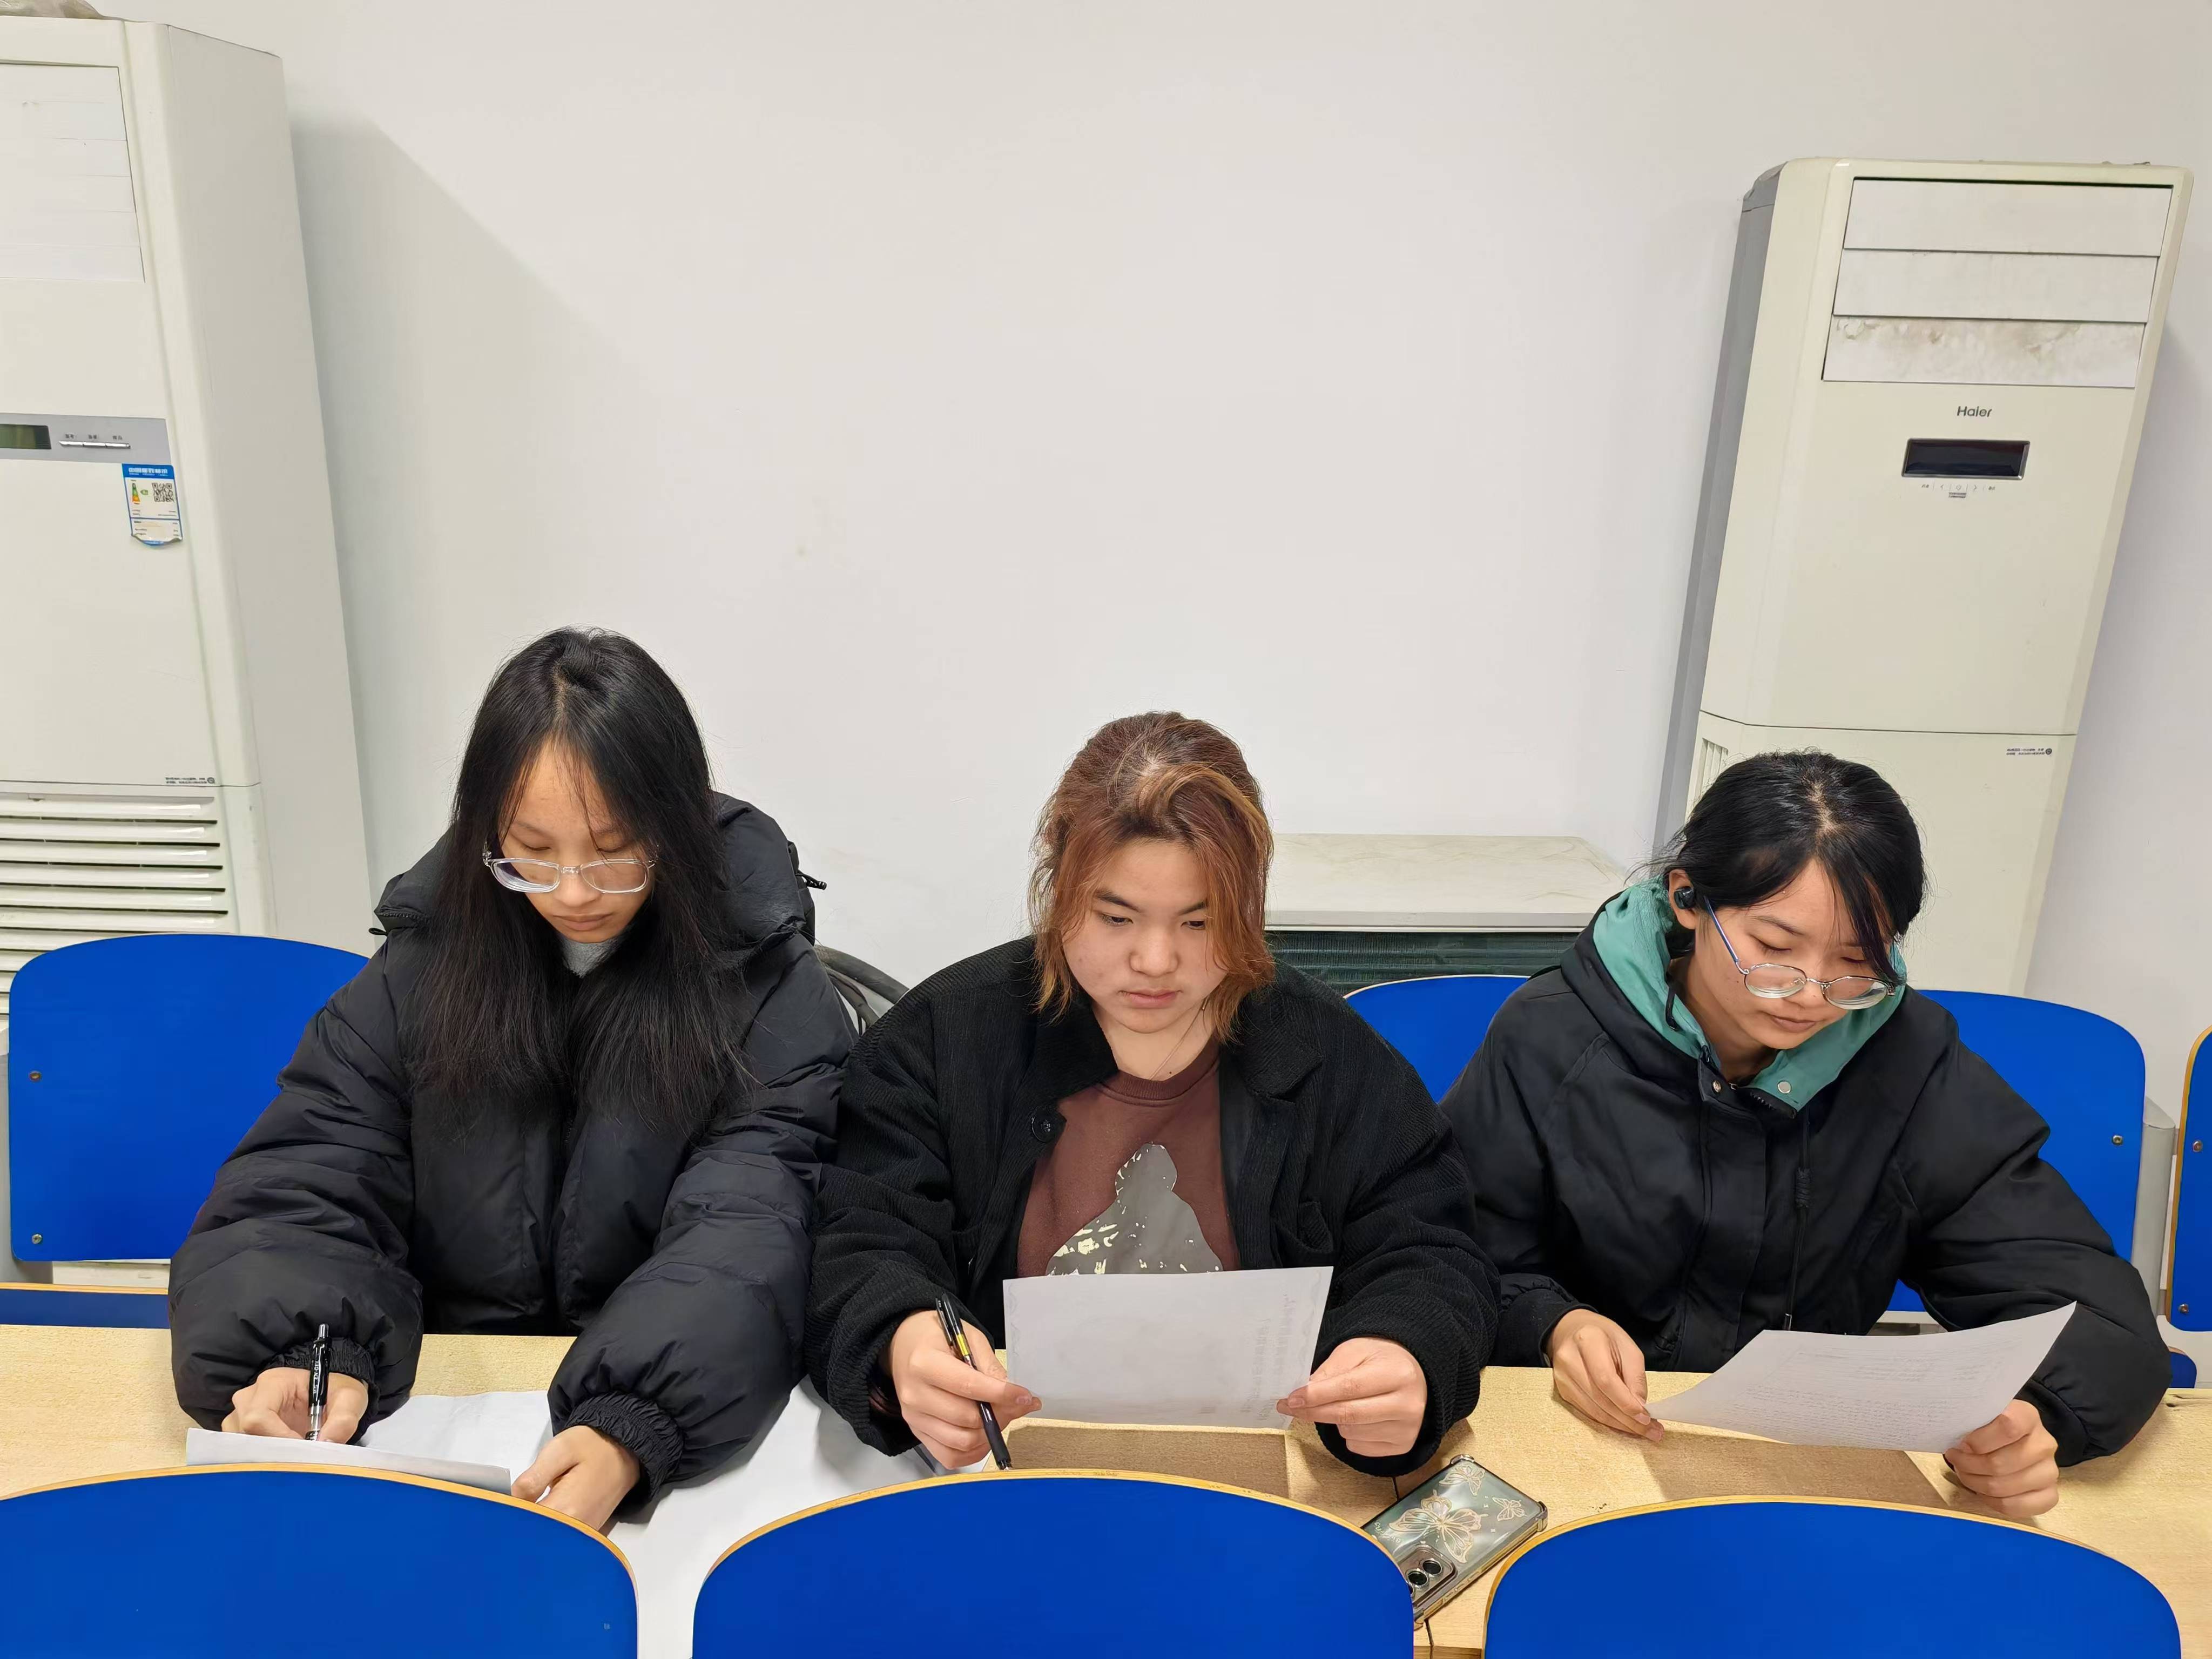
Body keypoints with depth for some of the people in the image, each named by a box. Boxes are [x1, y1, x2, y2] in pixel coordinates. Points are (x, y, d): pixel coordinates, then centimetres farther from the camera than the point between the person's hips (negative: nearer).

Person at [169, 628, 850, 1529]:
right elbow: (303, 1185, -2)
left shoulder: (770, 993, -9)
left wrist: (631, 1427, -35)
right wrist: (306, 1357, -23)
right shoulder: (427, 965, 1)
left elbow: (747, 1240, -17)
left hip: (690, 1432, -4)